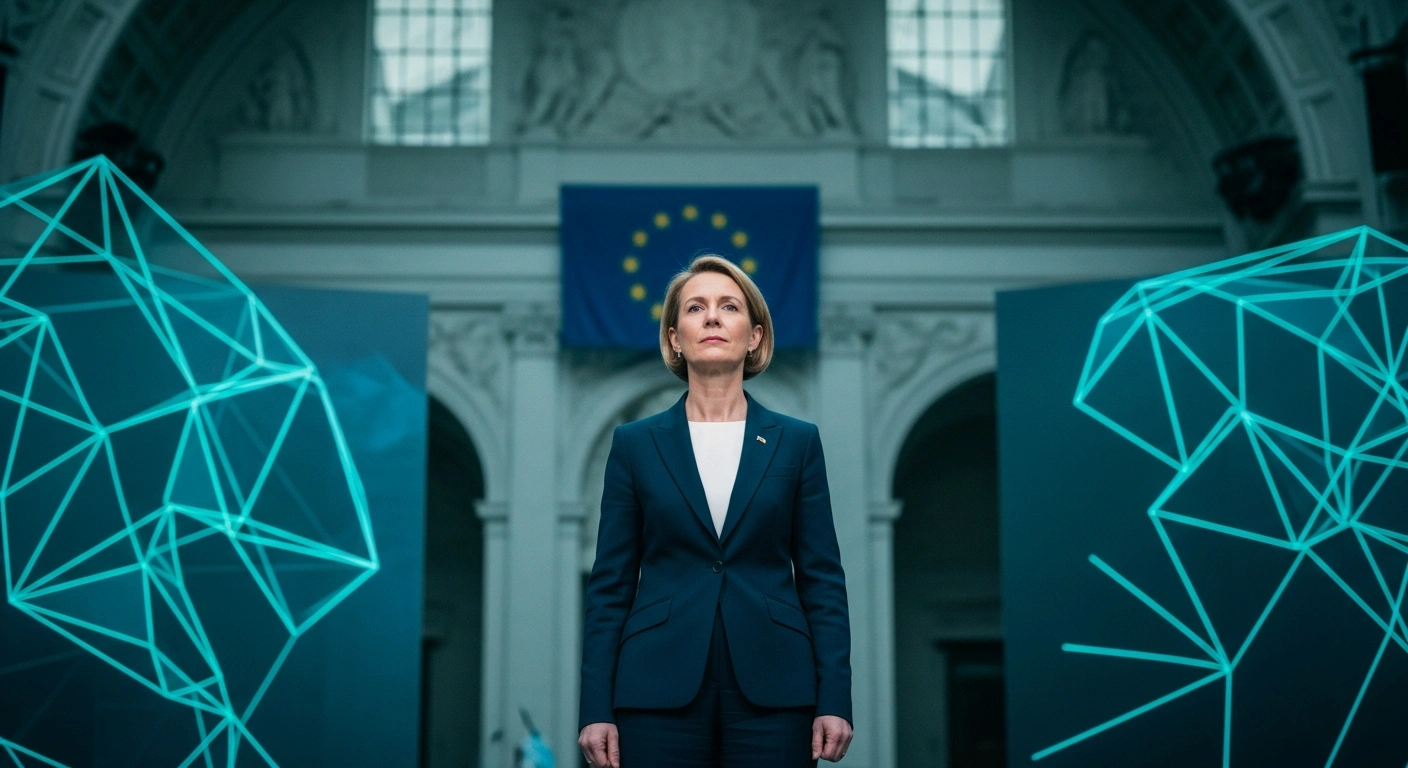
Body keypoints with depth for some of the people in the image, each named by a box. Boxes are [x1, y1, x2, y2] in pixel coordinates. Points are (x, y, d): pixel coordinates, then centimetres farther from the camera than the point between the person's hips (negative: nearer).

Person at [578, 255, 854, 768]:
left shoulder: (797, 442, 6)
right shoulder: (636, 443, 6)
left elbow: (822, 580, 5)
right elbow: (610, 585, 5)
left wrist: (834, 699, -3)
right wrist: (596, 709, -2)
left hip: (771, 689, 0)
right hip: (660, 688, 0)